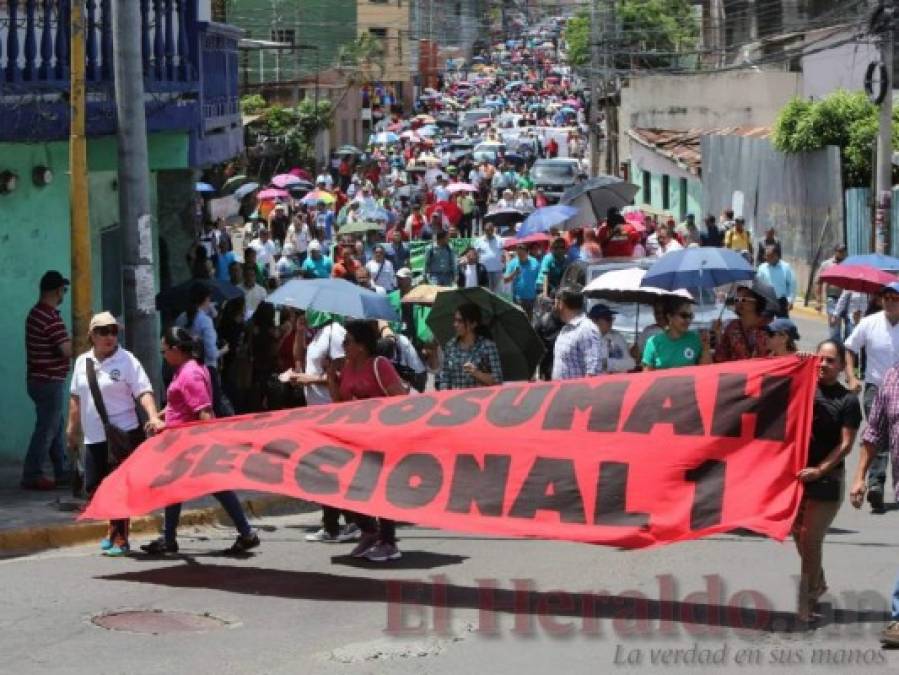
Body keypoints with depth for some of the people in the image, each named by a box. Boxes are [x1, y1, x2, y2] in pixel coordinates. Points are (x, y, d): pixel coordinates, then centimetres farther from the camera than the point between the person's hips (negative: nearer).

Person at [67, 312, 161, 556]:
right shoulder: (82, 362, 10)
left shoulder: (126, 361, -6)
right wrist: (72, 427, 20)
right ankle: (114, 526, 27)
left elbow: (144, 392, -14)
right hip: (94, 436, 5)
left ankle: (119, 539, 6)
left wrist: (153, 416, -30)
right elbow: (76, 397, 20)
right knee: (93, 487, 5)